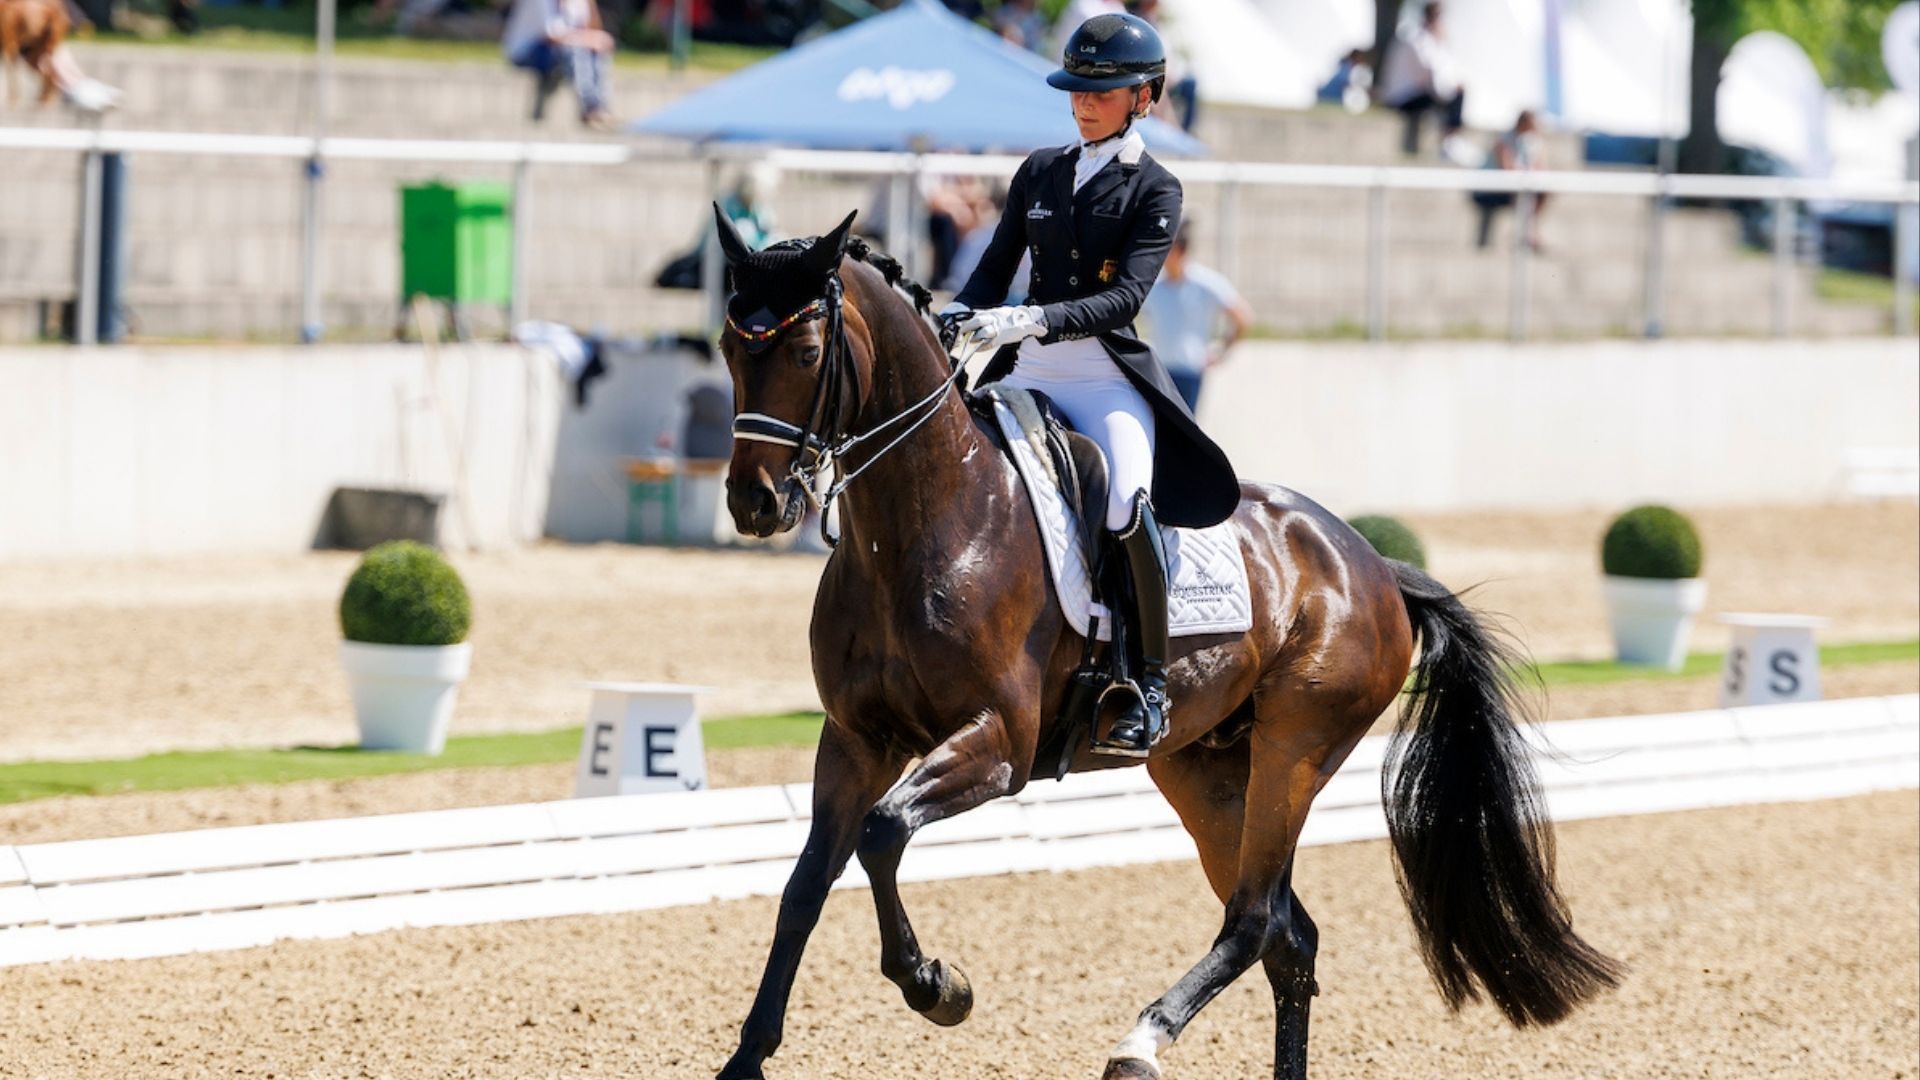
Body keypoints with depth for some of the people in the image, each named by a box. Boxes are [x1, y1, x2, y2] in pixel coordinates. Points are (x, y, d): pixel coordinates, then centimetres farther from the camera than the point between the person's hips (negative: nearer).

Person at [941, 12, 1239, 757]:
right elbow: (996, 269, 14)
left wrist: (1035, 320, -27)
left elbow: (1126, 296, -14)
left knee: (1127, 503, -30)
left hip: (1111, 376, -6)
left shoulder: (1154, 190, -1)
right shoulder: (1039, 173, 14)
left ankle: (1150, 685, -20)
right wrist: (959, 318, -8)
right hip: (1025, 374, 6)